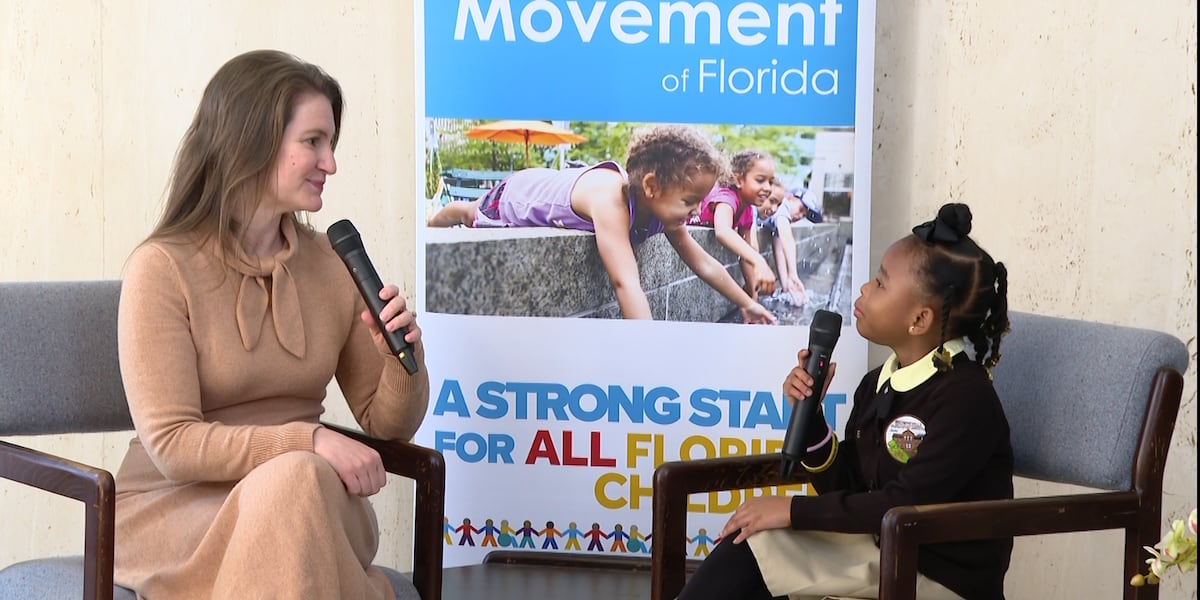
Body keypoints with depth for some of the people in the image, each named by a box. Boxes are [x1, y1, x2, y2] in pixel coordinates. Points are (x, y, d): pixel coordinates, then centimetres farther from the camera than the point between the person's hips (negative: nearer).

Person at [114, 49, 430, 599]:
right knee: (295, 484, -35)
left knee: (308, 486, -33)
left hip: (309, 500, 4)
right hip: (175, 508, -4)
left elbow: (386, 425, 12)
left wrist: (404, 359, -10)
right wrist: (308, 443, -28)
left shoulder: (334, 263, 6)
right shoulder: (162, 269, -11)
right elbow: (171, 444, -17)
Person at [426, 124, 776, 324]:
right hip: (516, 197, -5)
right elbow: (625, 283, -62)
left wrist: (746, 304, -11)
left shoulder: (663, 208, -29)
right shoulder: (610, 197, -53)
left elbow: (703, 263, -13)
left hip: (548, 191, 5)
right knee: (471, 216, 27)